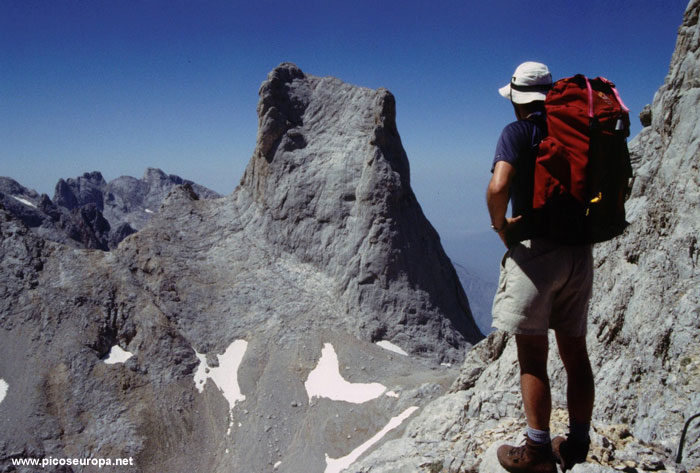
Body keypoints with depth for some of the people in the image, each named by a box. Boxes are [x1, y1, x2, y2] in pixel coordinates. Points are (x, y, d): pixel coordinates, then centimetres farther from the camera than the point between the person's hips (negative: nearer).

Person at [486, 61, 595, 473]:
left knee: (533, 357, 1)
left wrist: (500, 226, -8)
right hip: (580, 252, 7)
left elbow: (498, 187, -24)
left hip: (534, 249, -7)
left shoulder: (519, 132, -7)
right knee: (575, 352, 14)